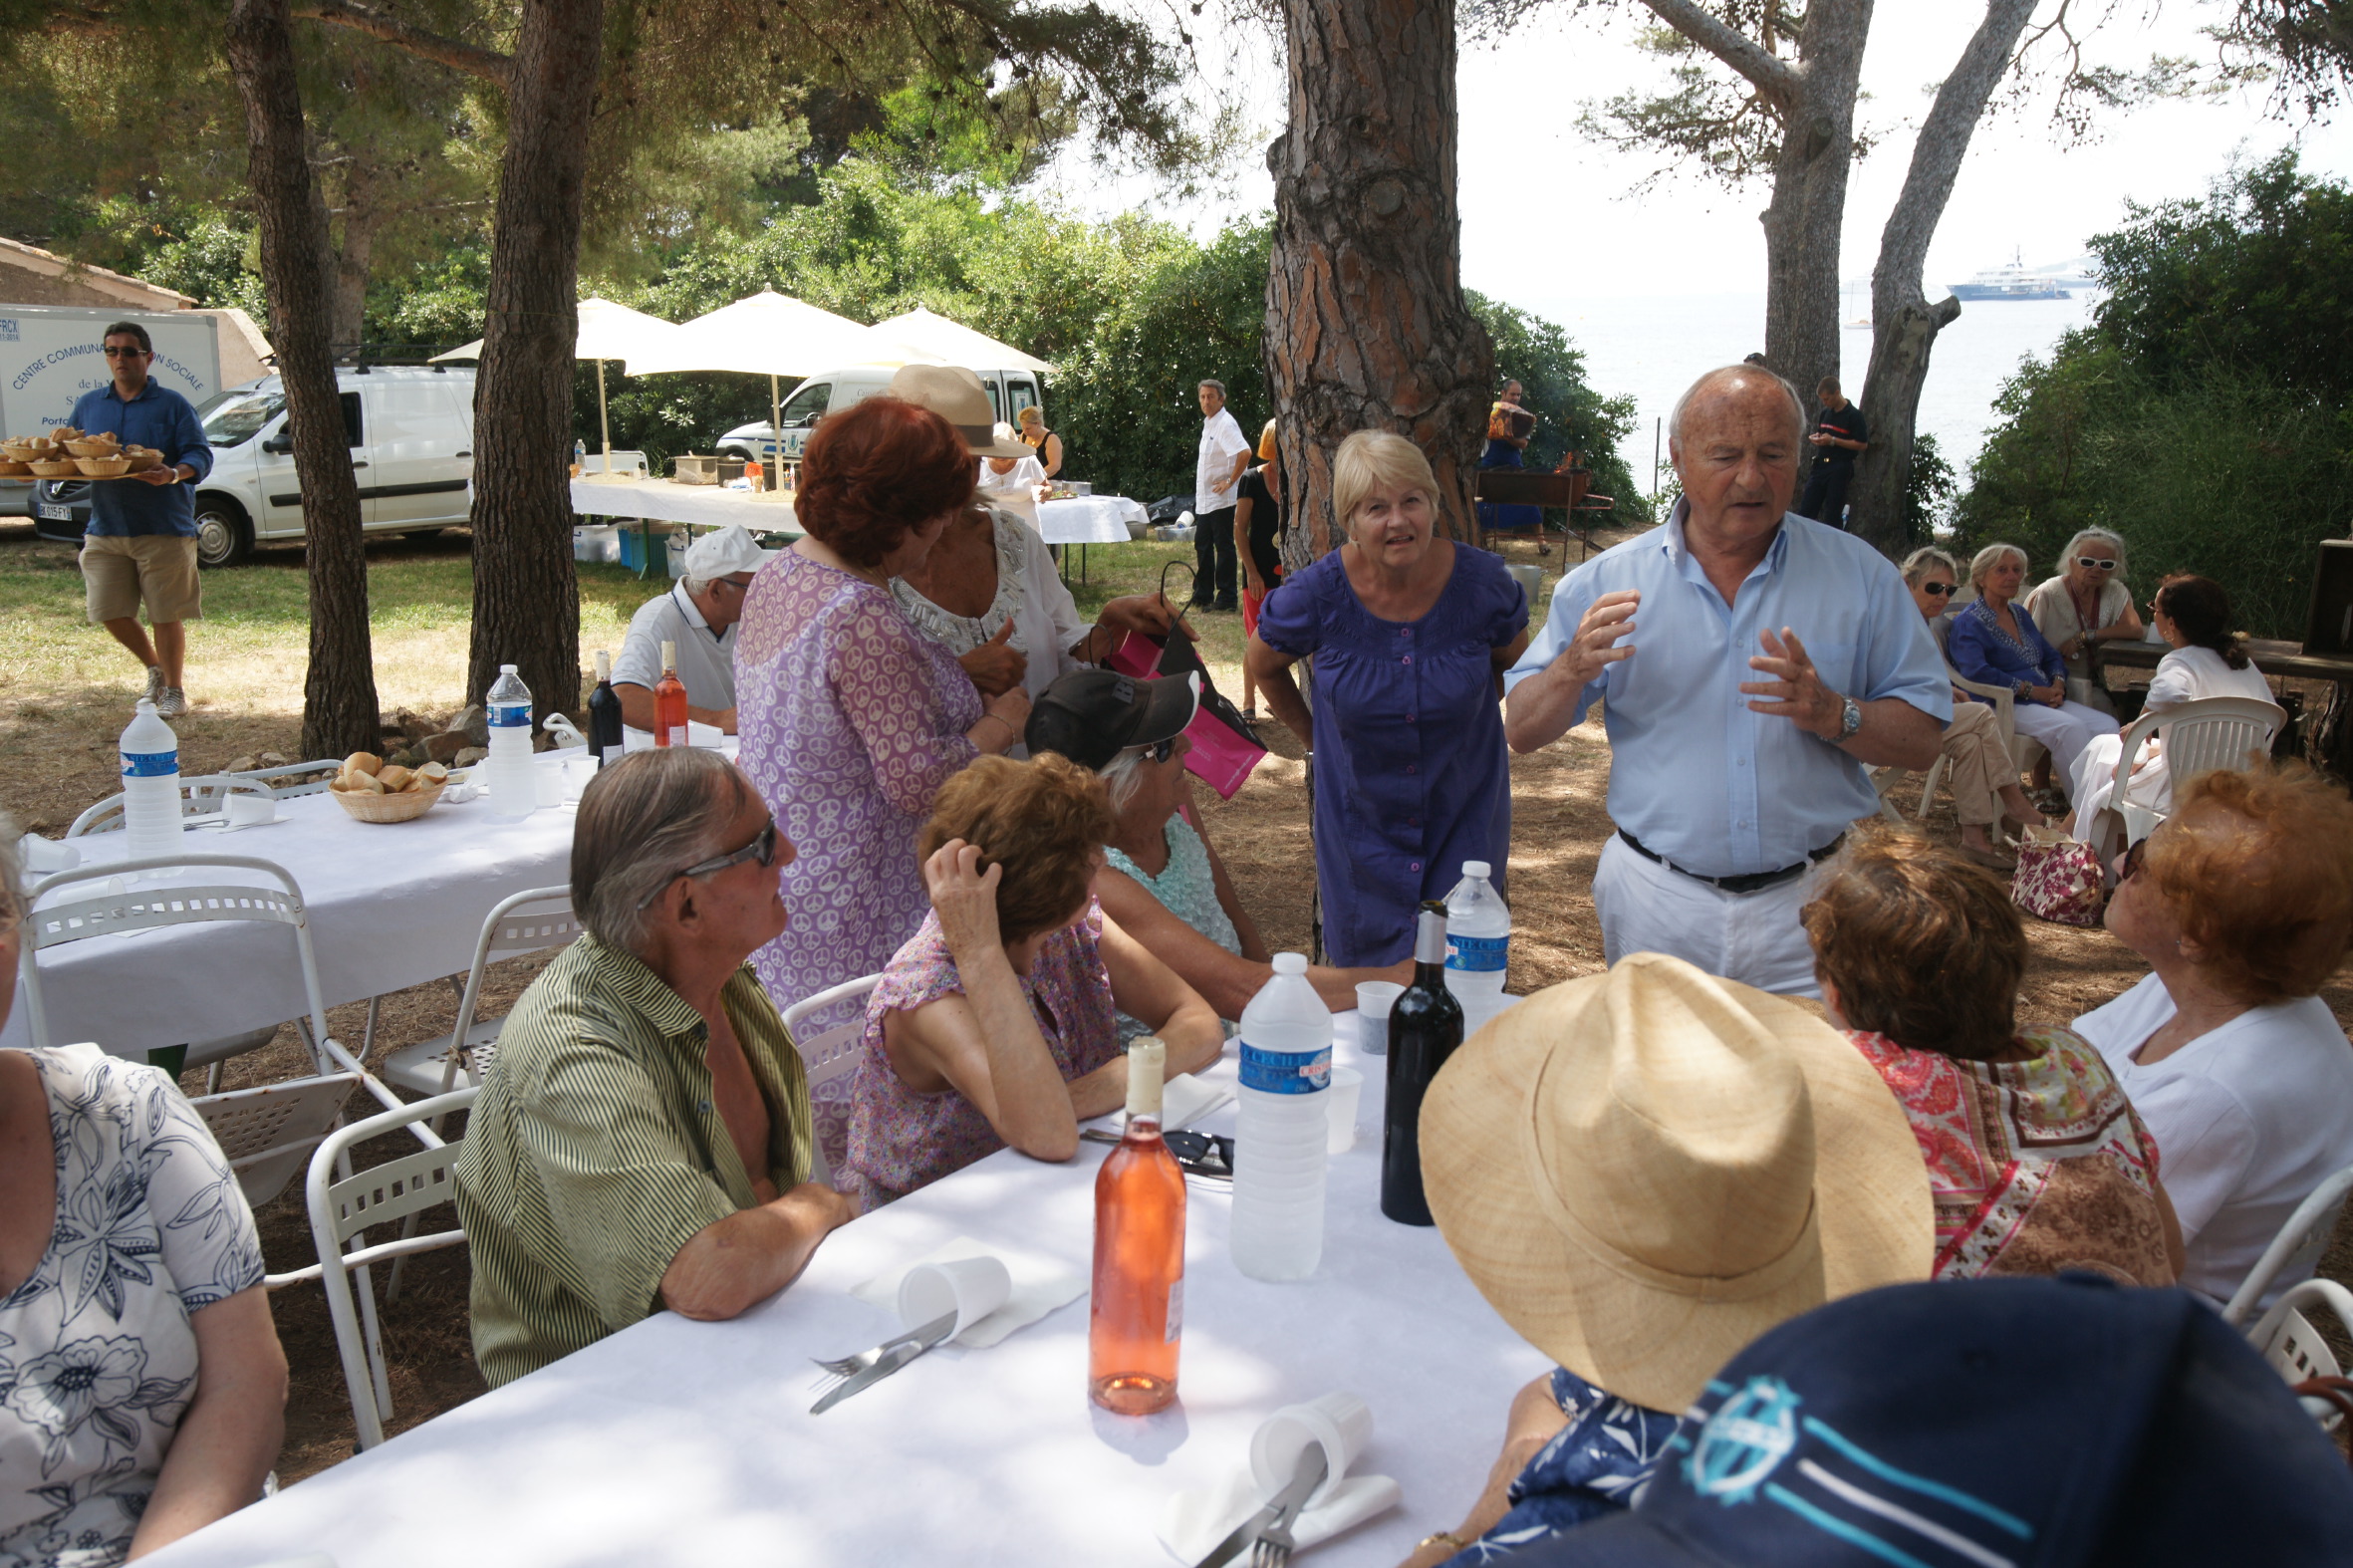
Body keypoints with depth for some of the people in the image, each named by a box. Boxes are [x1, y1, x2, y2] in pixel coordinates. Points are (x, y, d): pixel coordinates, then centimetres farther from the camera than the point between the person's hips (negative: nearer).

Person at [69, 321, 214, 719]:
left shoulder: (171, 404, -1)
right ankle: (155, 668, 28)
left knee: (166, 616, 1)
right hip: (105, 529, 4)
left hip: (163, 529, -4)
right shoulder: (88, 404, 12)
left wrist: (174, 474, -29)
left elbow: (200, 455, -8)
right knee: (109, 612, 4)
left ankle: (174, 689, 17)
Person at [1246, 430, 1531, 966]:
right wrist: (1312, 735, 8)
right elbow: (1262, 663, 5)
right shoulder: (1319, 594, -16)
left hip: (1465, 818, 0)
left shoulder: (1482, 582, -14)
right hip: (1362, 817, 0)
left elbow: (1518, 666, 7)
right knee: (1366, 976, 11)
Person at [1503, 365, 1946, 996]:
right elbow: (1523, 732, 0)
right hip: (1656, 903, 0)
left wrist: (1834, 715, -18)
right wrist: (1575, 668, -19)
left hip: (1809, 904, 0)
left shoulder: (1862, 576, 2)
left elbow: (1924, 741, 1)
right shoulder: (1606, 582, 1)